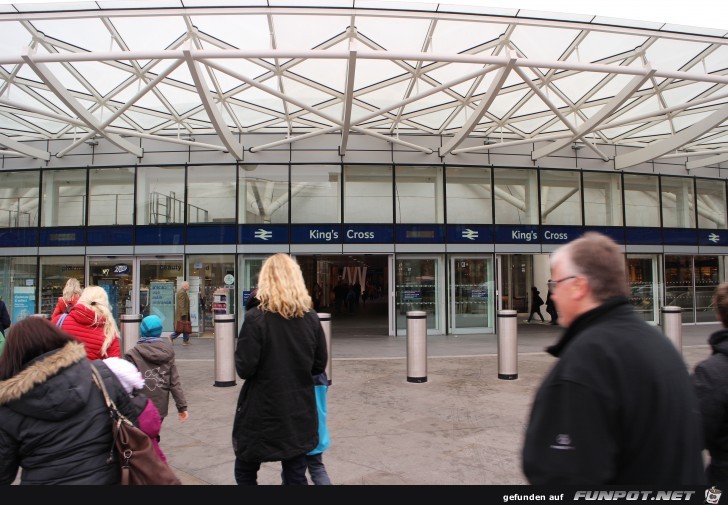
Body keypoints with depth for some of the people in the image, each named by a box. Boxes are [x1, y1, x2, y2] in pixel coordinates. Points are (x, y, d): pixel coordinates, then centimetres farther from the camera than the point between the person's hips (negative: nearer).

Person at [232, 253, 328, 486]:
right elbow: (319, 365, 4)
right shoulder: (311, 318, -3)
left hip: (262, 413, -3)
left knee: (245, 473, 19)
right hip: (299, 413, 4)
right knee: (296, 475, 15)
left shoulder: (256, 318, -15)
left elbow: (244, 369, -16)